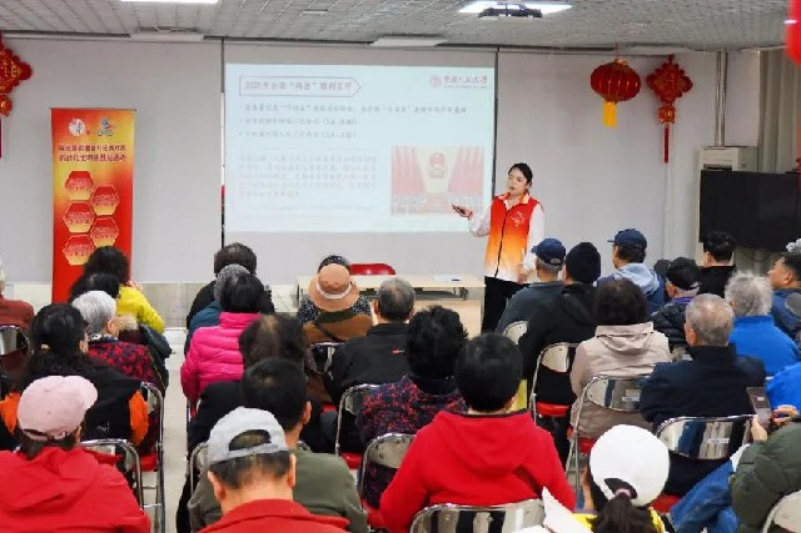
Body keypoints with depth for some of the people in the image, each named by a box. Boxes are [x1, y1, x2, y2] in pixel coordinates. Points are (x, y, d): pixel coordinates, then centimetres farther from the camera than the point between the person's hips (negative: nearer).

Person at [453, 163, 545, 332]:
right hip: (494, 270, 5)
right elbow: (482, 229, 16)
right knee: (491, 318, 10)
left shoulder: (534, 207, -6)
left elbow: (536, 241, -11)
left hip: (518, 272, -5)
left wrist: (527, 266, -19)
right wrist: (470, 216, 0)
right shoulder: (496, 203, 10)